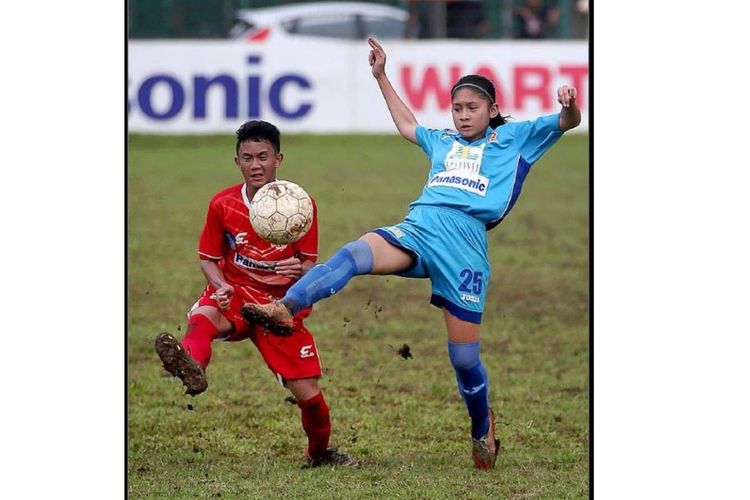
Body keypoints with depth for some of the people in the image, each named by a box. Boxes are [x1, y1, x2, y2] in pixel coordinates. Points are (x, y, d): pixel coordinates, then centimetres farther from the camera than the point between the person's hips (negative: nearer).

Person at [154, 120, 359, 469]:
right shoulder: (222, 204, -5)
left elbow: (310, 263, -2)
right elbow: (208, 258, 5)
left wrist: (301, 270, -26)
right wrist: (220, 285, -17)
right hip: (236, 295, 0)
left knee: (309, 395, -4)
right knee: (202, 317, -38)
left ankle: (320, 454, 27)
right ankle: (190, 367, -73)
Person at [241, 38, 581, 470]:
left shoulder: (513, 138, 19)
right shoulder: (443, 141, 31)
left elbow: (567, 123, 12)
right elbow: (408, 125, 51)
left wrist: (569, 104, -11)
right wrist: (381, 76, 53)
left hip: (465, 237, -3)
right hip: (417, 227, 3)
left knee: (465, 356, -3)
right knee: (355, 255, -30)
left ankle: (483, 431, 23)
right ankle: (286, 308, -52)